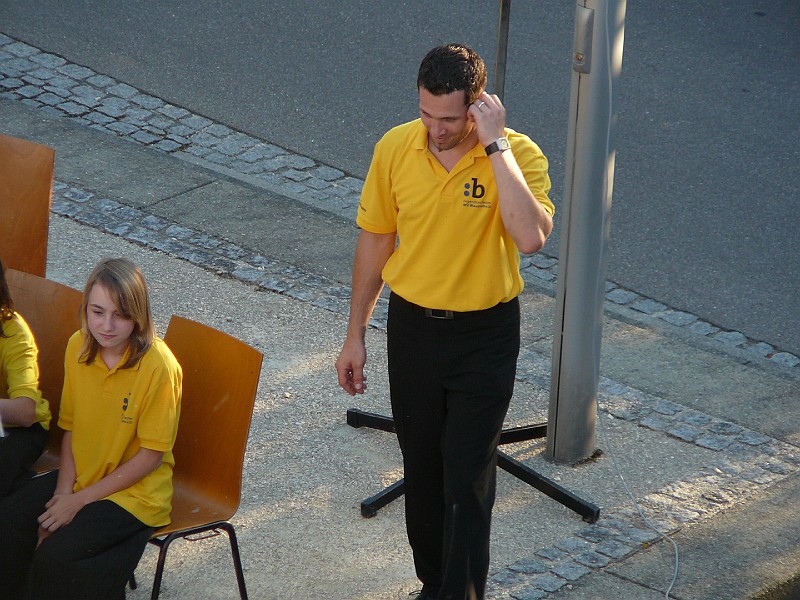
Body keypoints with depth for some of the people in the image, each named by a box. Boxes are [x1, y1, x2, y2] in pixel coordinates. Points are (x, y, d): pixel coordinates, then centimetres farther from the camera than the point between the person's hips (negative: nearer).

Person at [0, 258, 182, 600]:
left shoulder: (159, 366, -21)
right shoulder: (78, 347, -3)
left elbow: (152, 456, -16)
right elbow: (72, 428, 6)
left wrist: (78, 500, -15)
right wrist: (63, 493, -9)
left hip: (135, 491, -6)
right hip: (79, 476, 6)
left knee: (54, 560, -24)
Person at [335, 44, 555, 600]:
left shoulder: (519, 154, -18)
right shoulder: (395, 148, -8)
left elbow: (532, 236, -36)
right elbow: (375, 241, 4)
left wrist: (495, 145, -33)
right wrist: (355, 335, 8)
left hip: (485, 335, -4)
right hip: (412, 325, 4)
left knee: (468, 480, -3)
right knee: (421, 468, 17)